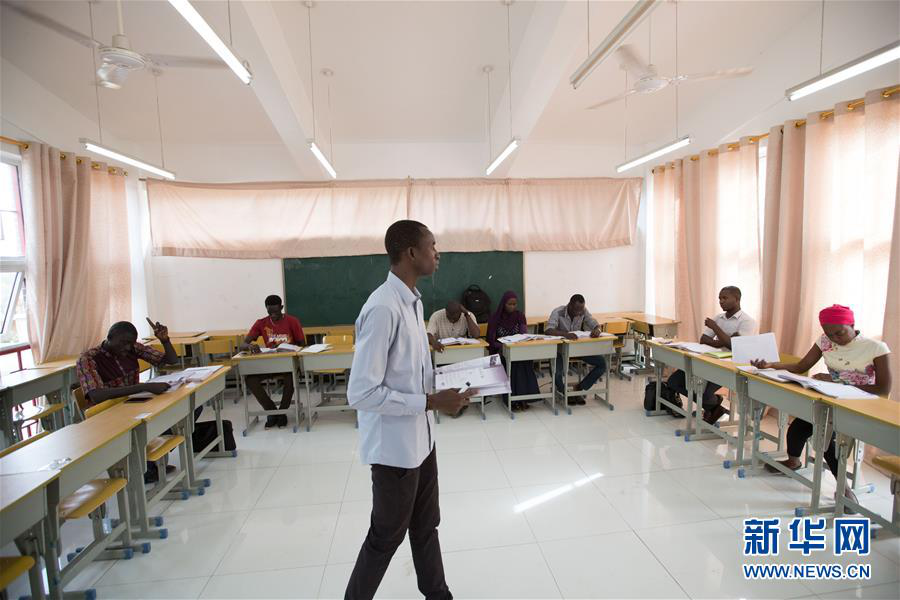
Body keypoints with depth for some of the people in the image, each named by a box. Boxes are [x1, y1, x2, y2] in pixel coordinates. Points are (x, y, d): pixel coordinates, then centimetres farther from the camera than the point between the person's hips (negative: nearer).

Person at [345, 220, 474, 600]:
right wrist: (432, 402, -24)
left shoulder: (413, 301, 3)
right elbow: (361, 393, -27)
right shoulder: (383, 309, -26)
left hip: (421, 437, 8)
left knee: (425, 526, 25)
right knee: (387, 535, 15)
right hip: (395, 445, -8)